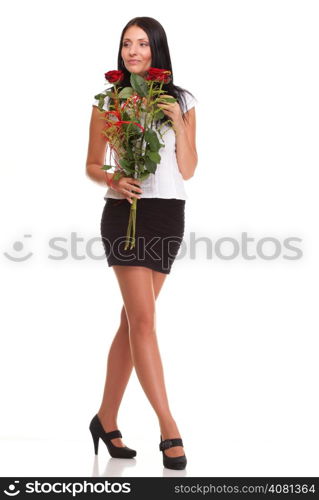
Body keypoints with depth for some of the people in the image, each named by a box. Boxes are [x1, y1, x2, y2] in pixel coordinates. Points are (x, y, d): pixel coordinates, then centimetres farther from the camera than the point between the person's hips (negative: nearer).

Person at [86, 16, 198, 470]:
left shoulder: (181, 101, 9)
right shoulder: (108, 100, 5)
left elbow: (187, 170, 5)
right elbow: (92, 165, 7)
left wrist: (178, 123, -8)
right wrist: (114, 181, -13)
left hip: (169, 215, 3)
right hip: (125, 213, -2)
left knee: (133, 319, 7)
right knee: (144, 319, -11)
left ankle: (106, 420, 19)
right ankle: (169, 429, -9)